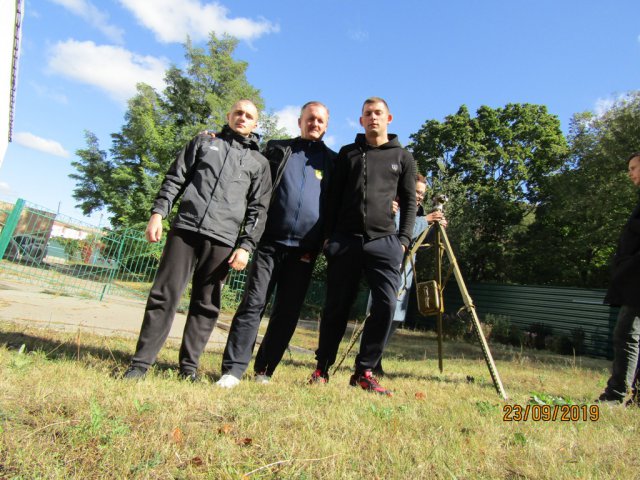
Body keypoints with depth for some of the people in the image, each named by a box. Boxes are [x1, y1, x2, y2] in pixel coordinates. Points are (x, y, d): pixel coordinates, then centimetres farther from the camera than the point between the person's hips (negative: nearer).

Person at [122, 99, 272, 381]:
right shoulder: (203, 143, 18)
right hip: (185, 228, 0)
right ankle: (141, 362, 8)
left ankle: (188, 367, 14)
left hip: (223, 239, 0)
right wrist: (158, 212, -1)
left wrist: (246, 246, -3)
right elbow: (175, 179, 13)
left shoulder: (259, 162, 15)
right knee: (164, 295, -1)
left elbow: (258, 209, 8)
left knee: (206, 305, 3)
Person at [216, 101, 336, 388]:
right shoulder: (277, 149, 13)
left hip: (304, 249, 1)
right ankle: (233, 368, 0)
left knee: (287, 312, 4)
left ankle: (265, 369, 16)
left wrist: (323, 242, 2)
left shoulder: (333, 161, 12)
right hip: (270, 241, -1)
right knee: (253, 303, -5)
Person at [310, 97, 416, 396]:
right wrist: (329, 235, 2)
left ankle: (364, 371, 6)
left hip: (384, 241, 0)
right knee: (337, 306, 3)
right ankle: (322, 368, 17)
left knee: (386, 304, -9)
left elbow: (409, 203, 11)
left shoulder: (403, 157, 16)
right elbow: (334, 197, 11)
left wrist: (404, 239, -1)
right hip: (345, 239, 0)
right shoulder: (347, 153, 16)